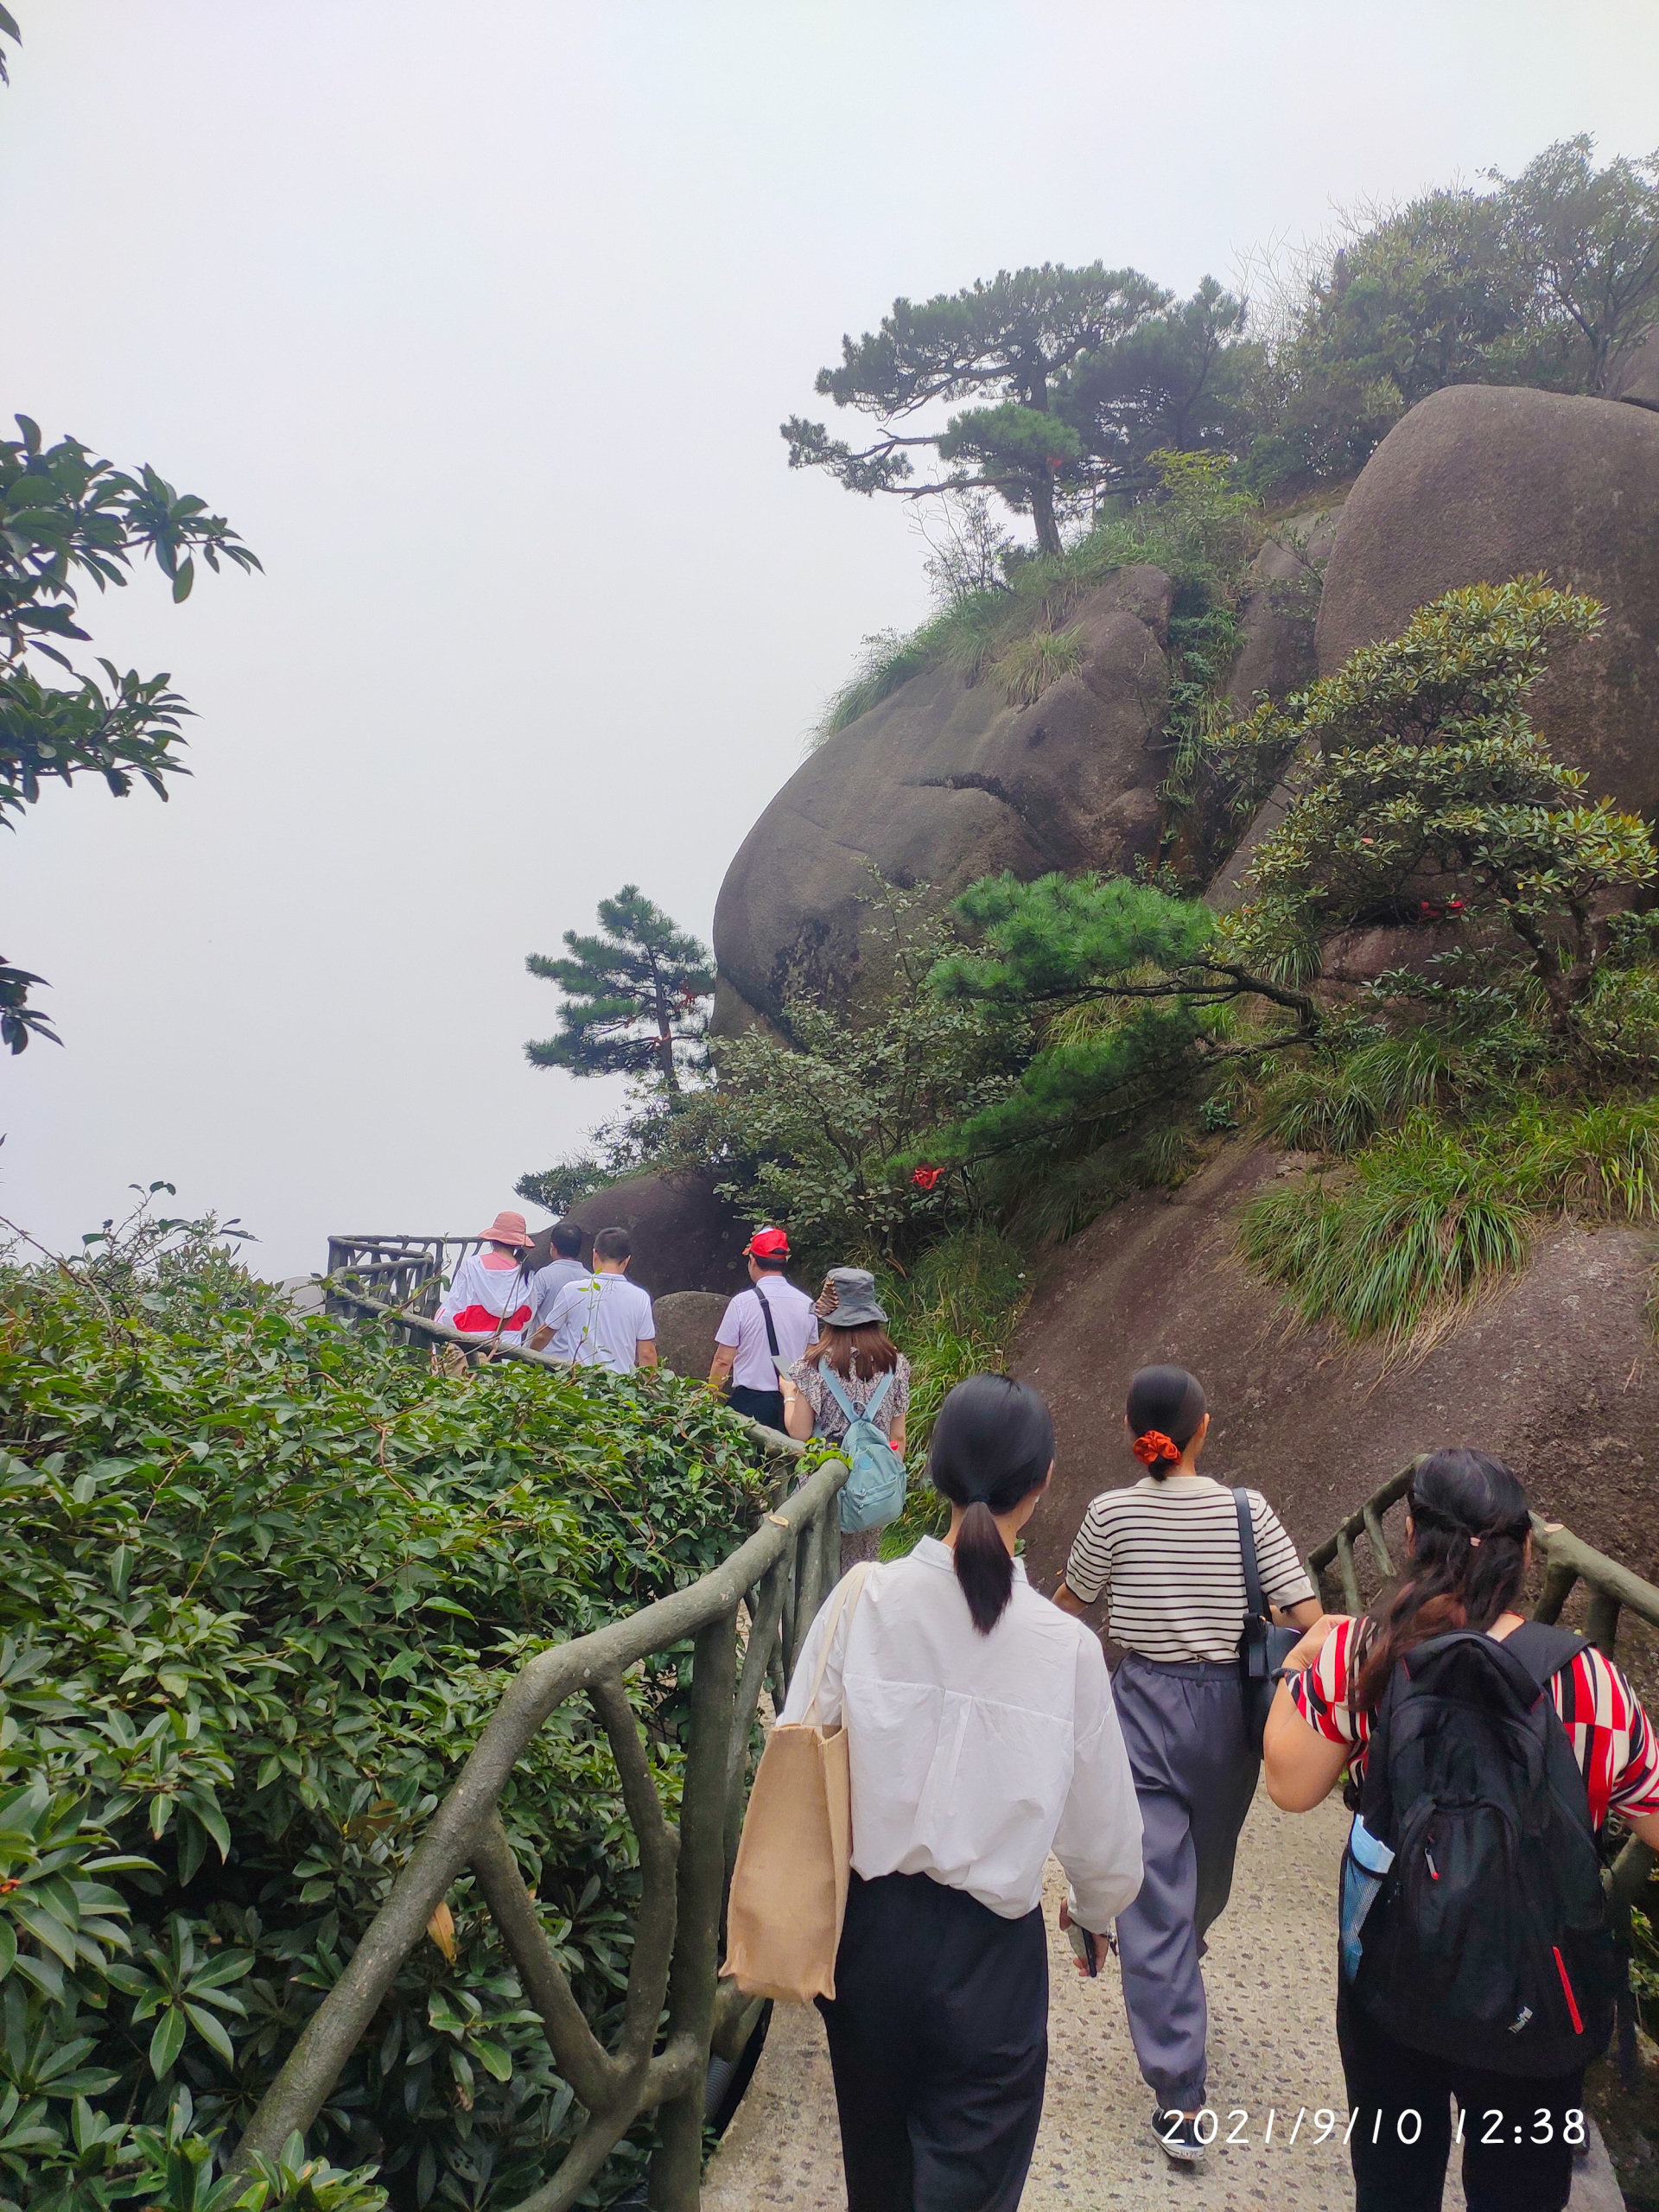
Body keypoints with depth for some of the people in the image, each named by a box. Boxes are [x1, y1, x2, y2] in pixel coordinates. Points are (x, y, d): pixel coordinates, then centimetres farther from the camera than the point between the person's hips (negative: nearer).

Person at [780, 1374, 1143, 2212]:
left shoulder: (863, 1602, -15)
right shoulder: (1064, 1644, -17)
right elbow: (1102, 1817, -5)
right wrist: (1098, 1911, 17)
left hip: (868, 1922, 3)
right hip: (990, 1947, -2)